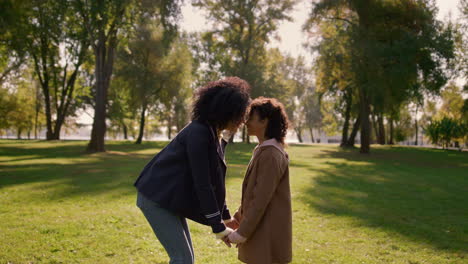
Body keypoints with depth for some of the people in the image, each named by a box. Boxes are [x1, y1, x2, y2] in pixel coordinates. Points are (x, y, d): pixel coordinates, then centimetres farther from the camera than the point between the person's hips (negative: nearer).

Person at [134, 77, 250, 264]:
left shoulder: (214, 136, 7)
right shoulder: (199, 133, -22)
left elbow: (213, 181, 14)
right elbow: (201, 183, -24)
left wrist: (226, 217, 17)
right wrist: (218, 227, -20)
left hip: (168, 199, 9)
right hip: (157, 197, -9)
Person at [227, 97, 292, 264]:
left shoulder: (270, 155, -20)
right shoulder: (264, 151, 11)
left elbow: (261, 199, -22)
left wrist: (241, 233, -18)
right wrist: (238, 217, 19)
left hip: (267, 234, -10)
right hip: (261, 229, 10)